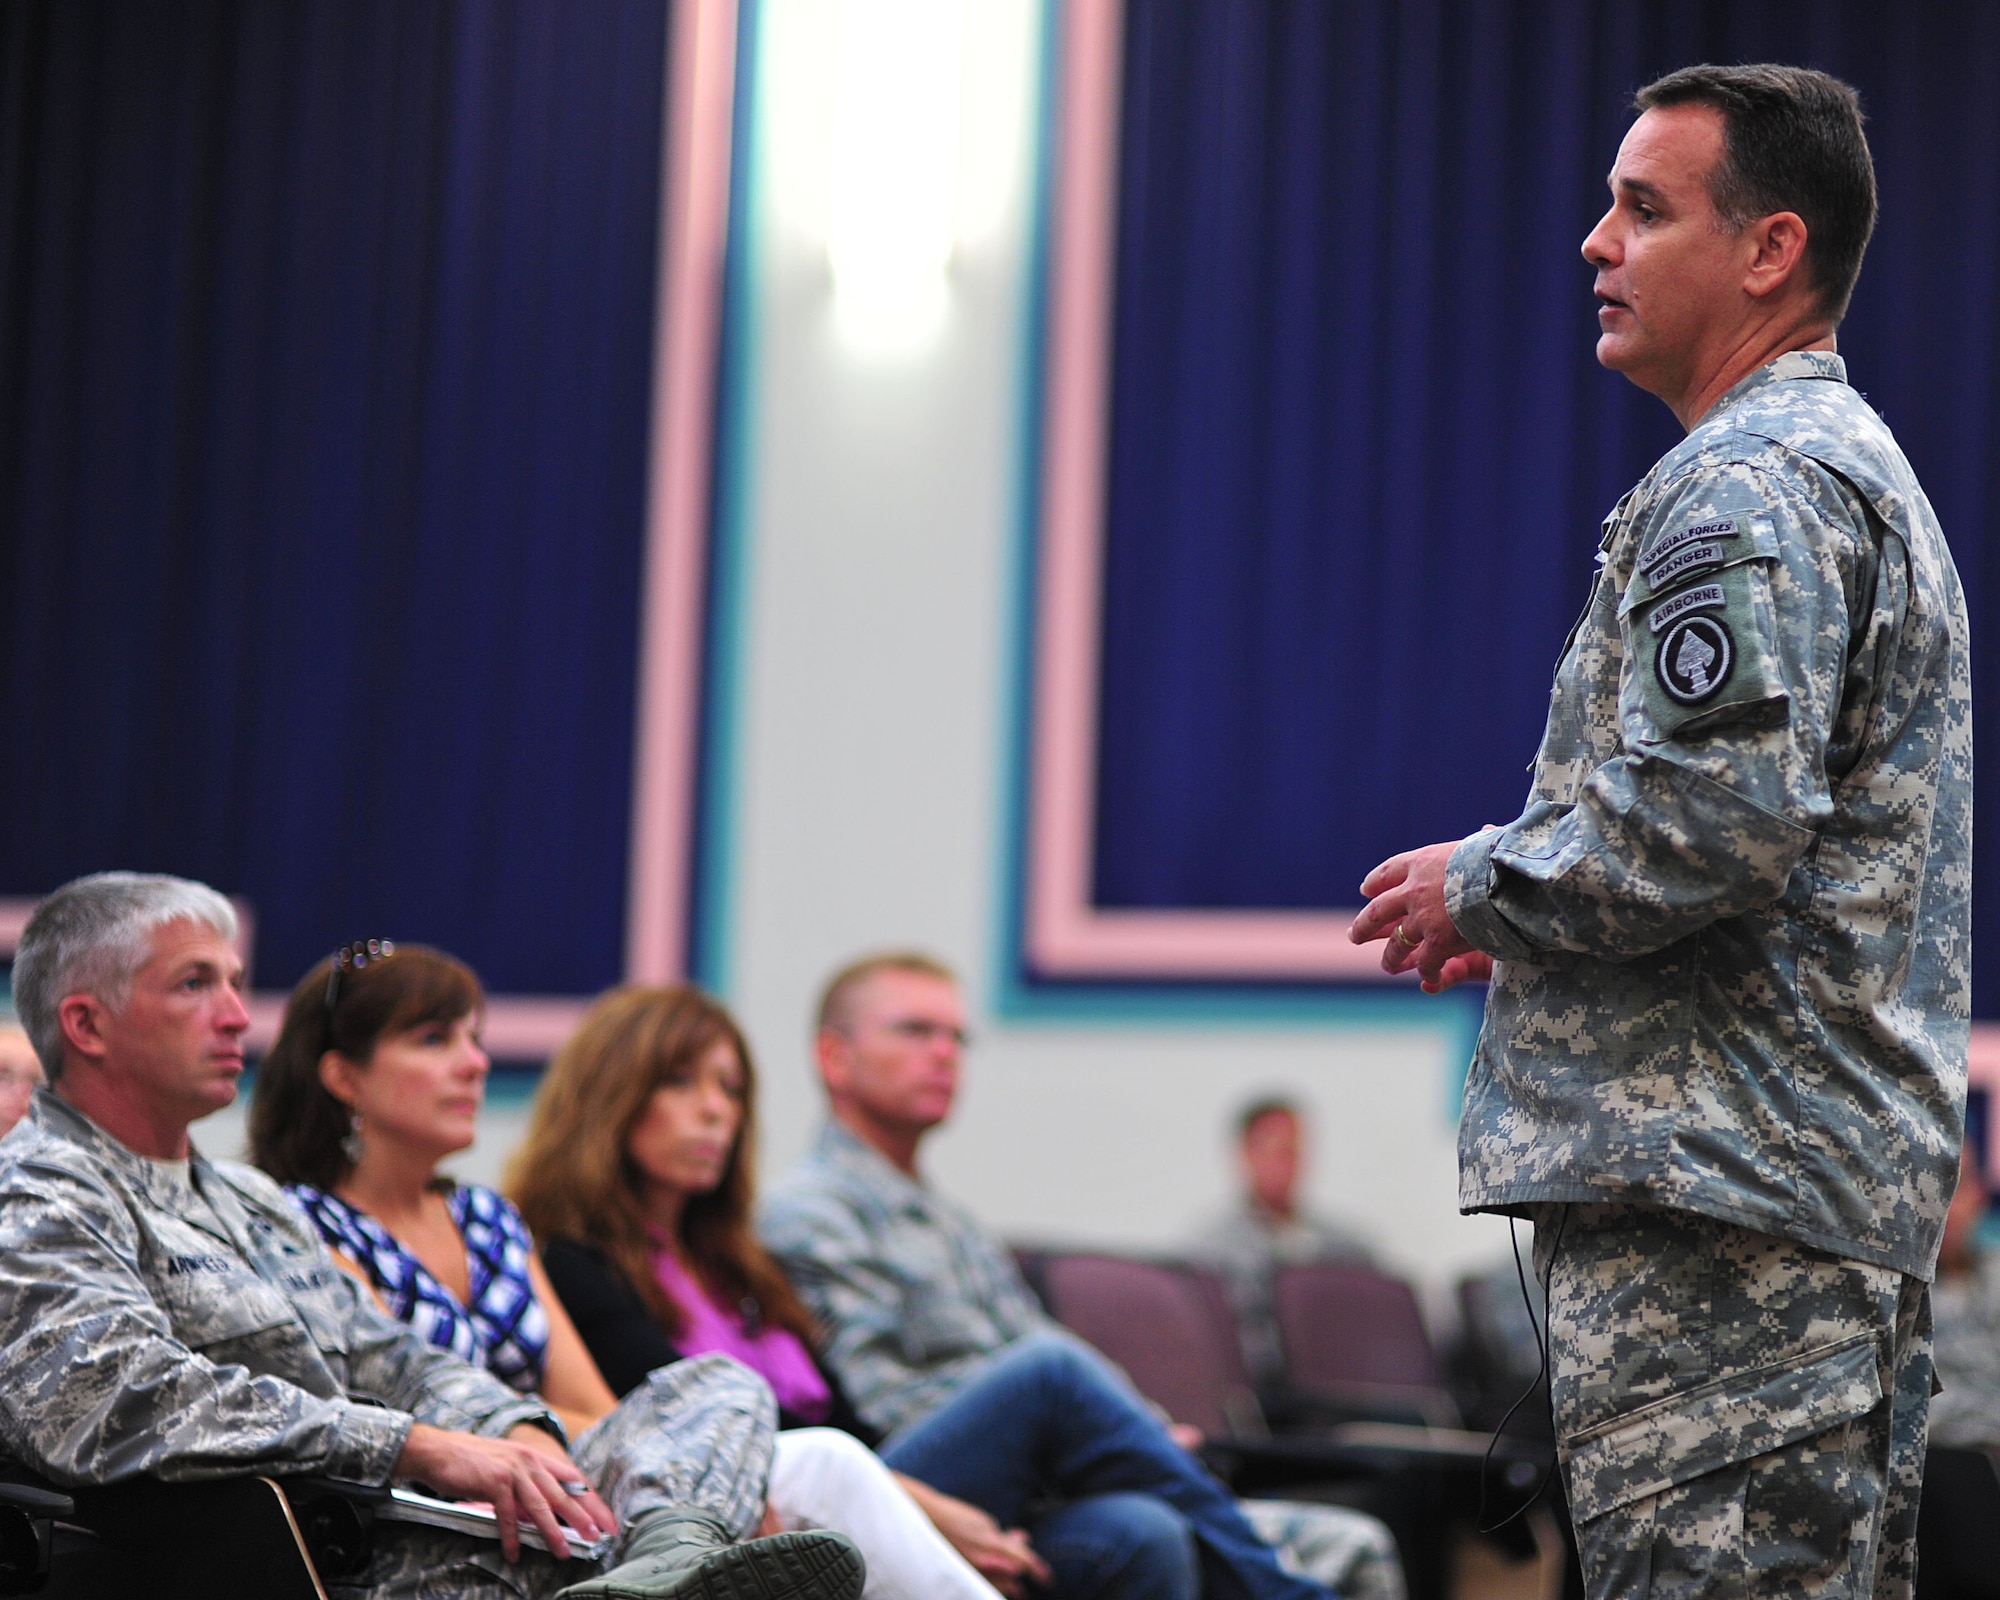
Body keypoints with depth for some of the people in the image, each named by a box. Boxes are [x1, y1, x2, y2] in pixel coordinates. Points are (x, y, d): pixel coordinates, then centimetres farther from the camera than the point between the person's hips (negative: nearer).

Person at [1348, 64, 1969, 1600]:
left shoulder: (1746, 486, -11)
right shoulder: (1862, 466, 23)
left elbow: (1711, 820, -23)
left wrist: (1485, 888, -7)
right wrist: (1532, 916, 19)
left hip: (1720, 1184, -11)